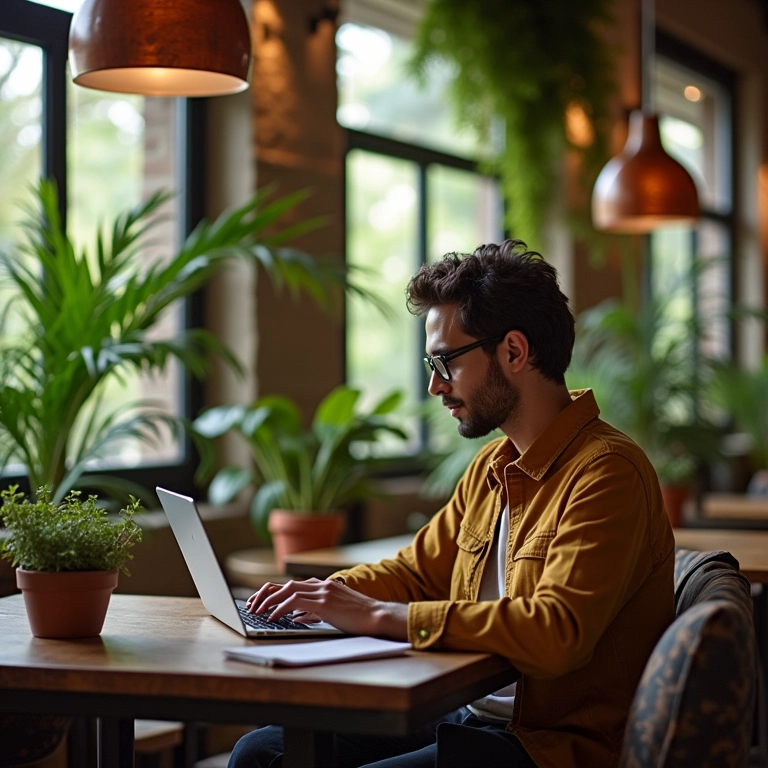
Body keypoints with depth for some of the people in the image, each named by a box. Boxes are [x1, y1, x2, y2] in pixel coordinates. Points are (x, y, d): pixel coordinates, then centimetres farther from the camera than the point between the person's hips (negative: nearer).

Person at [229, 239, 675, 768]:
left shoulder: (607, 472, -17)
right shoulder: (493, 466, 12)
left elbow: (558, 632, -30)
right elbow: (418, 570, 25)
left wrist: (381, 616, -26)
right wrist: (329, 593, 4)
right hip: (467, 716, 9)